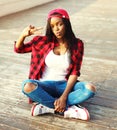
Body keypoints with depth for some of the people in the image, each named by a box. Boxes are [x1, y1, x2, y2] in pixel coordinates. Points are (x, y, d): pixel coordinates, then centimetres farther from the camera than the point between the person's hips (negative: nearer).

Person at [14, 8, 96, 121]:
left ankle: (48, 107, -25)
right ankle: (68, 109, -26)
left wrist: (64, 96, -20)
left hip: (64, 85, 0)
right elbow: (18, 49, 8)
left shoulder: (77, 44, -3)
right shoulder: (44, 41, 0)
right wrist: (23, 34, -14)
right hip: (45, 85, 0)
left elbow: (74, 72, -6)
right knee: (27, 86, -33)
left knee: (90, 89, -29)